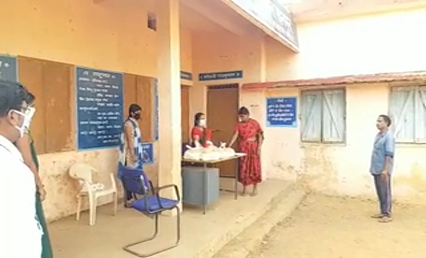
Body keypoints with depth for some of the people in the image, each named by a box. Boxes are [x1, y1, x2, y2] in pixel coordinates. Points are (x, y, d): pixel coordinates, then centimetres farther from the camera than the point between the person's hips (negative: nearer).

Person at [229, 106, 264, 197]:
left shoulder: (254, 123, -5)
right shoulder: (239, 125, 2)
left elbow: (260, 135, -3)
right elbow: (235, 135, -7)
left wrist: (259, 147, -11)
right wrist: (229, 146, -20)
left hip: (253, 147, -2)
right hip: (243, 148, 3)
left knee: (254, 167, 3)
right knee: (243, 168, 5)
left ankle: (255, 189, 16)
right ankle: (244, 189, 17)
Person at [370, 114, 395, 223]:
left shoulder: (389, 136, -14)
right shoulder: (378, 135, 12)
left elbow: (389, 154, -19)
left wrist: (385, 169, -22)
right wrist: (373, 167, 18)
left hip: (383, 170, -8)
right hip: (376, 169, 9)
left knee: (385, 192, -1)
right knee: (380, 192, 14)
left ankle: (388, 214, 7)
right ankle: (382, 212, 23)